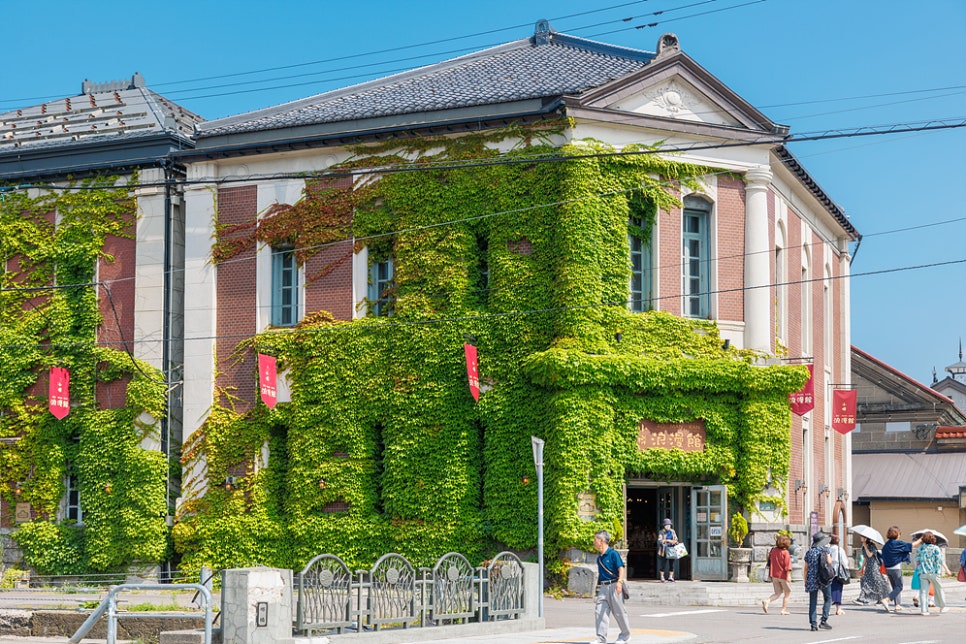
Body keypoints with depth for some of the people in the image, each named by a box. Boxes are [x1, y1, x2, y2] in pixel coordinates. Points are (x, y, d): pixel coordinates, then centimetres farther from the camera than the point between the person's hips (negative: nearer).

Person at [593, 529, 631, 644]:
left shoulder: (613, 554, -9)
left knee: (619, 612, 3)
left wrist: (619, 582, -28)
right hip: (603, 587, 7)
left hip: (613, 586, -7)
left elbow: (621, 568, -15)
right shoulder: (599, 558, 14)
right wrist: (598, 585, 23)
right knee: (599, 611, -4)